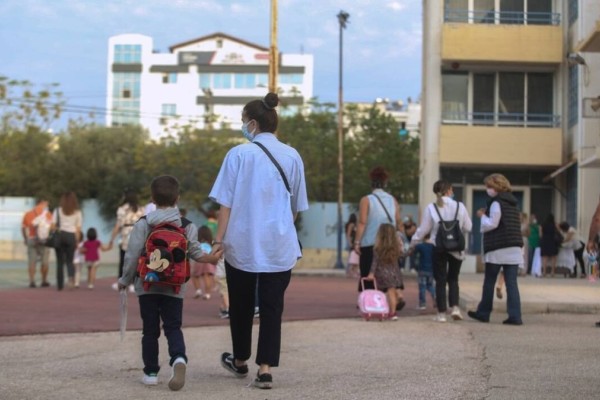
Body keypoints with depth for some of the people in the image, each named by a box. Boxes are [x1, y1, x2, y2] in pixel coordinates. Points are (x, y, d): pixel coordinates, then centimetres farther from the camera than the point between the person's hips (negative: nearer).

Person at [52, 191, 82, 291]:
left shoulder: (58, 210, 6)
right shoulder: (77, 212, 6)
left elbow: (53, 225, 1)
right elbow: (78, 229, 3)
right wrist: (76, 241, 9)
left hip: (60, 235, 0)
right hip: (71, 236, 0)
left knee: (60, 261, 6)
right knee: (69, 260, 6)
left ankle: (60, 284, 6)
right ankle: (71, 277, -22)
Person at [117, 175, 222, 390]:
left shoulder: (142, 224, -4)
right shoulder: (187, 226, 0)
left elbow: (132, 255, -6)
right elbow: (194, 251, -6)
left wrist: (125, 280, 5)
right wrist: (211, 258, 11)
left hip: (147, 285, -1)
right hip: (174, 286, 1)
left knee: (150, 330, 9)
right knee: (173, 327, 3)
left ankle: (151, 372, 11)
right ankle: (179, 358, -24)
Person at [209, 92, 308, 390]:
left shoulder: (239, 154, -6)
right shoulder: (292, 156, 4)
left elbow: (226, 201, -7)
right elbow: (297, 206, 11)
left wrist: (219, 237, -3)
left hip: (242, 243, -2)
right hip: (280, 245, 2)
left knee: (241, 304, 15)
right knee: (271, 306, 4)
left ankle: (240, 361, 31)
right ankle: (265, 369, -3)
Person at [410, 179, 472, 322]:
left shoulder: (431, 208, -6)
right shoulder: (460, 206, -3)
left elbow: (423, 230, -2)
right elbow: (468, 227, 2)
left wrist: (413, 244, 12)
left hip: (439, 249, -1)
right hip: (456, 248, 1)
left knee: (440, 281, 6)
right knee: (453, 279, 15)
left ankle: (441, 313, 5)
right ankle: (455, 307, -1)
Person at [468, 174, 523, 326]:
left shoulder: (496, 202, -8)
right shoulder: (512, 203, 16)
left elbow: (492, 223, -13)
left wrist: (482, 216, 4)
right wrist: (487, 215, 15)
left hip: (498, 249, -6)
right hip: (515, 248, 7)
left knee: (489, 282, 7)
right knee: (511, 283, 1)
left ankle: (483, 313, 16)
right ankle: (515, 316, -7)